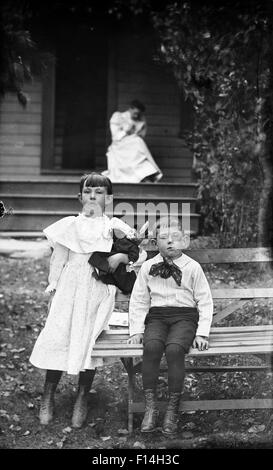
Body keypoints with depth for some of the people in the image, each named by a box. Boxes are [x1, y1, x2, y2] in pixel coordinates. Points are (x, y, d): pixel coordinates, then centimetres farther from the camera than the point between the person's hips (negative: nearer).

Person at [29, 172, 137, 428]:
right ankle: (47, 398, 6)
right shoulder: (69, 225, 11)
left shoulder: (115, 227, 12)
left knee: (88, 341, -10)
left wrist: (121, 257, -7)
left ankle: (82, 399, 7)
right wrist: (53, 286, 1)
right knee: (58, 337, -10)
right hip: (70, 289, 0)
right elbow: (58, 259, 10)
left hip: (99, 291, 0)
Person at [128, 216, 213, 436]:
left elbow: (205, 302, 4)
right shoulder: (148, 267, 8)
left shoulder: (193, 267, 3)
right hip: (156, 316, 2)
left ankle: (173, 410, -21)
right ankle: (150, 407, -22)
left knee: (174, 349, -33)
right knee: (152, 346, -31)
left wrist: (202, 333, -5)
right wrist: (136, 330, 1)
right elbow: (138, 301, 12)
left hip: (184, 316, -2)